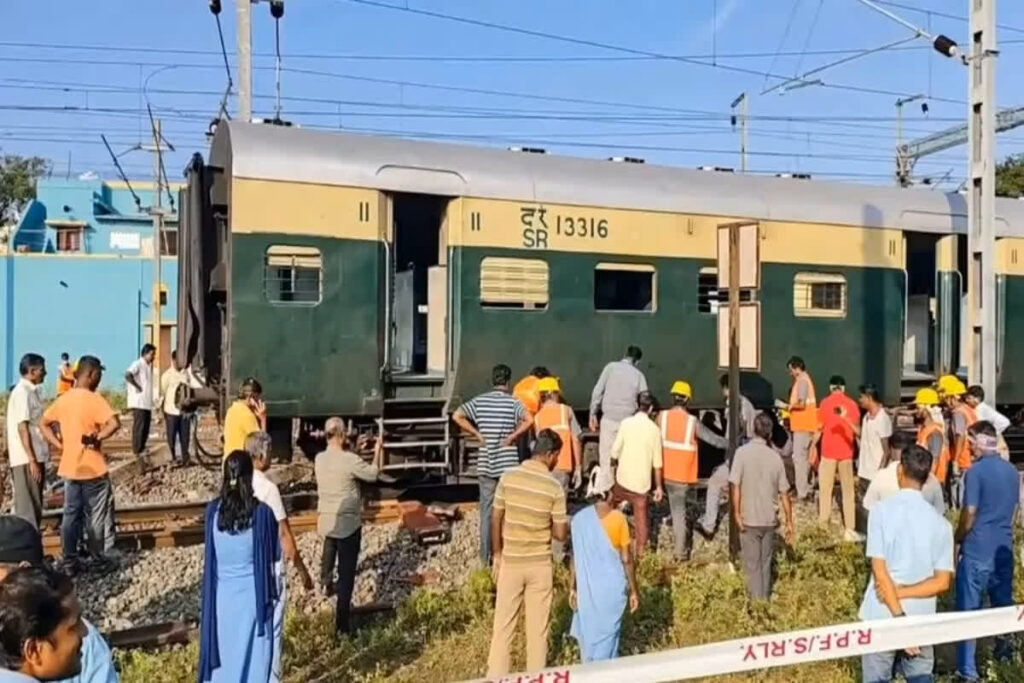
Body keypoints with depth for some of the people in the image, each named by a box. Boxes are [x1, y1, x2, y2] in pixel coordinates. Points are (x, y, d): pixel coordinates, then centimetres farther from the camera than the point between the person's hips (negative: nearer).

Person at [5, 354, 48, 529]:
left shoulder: (31, 391, 14)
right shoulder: (22, 392, -14)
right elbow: (22, 427, -19)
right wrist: (32, 460, -21)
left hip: (35, 457, 9)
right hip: (27, 459, -9)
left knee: (35, 507, 14)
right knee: (27, 508, -5)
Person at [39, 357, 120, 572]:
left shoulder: (63, 399, 5)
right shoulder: (94, 399, -17)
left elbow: (44, 424, 16)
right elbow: (115, 423, -32)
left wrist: (59, 445, 9)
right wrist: (97, 437, -17)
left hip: (69, 468, 6)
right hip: (93, 469, -6)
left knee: (71, 515, 13)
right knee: (98, 516, 7)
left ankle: (70, 561, 18)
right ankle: (101, 560, 16)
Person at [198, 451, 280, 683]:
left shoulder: (213, 510, -6)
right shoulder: (262, 512, -17)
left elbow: (212, 554, 6)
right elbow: (274, 554, -7)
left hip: (222, 595, 3)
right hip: (253, 595, -3)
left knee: (223, 653, 17)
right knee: (254, 655, 10)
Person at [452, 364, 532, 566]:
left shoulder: (479, 400, 2)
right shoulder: (513, 402, -6)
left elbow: (457, 416, -5)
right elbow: (529, 420, -23)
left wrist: (477, 433, -1)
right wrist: (513, 436, -11)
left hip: (486, 464, 2)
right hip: (508, 464, -2)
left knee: (486, 511, 10)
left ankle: (485, 558, 14)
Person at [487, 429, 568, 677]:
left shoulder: (508, 478, -8)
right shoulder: (554, 487, -14)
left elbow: (496, 521, -1)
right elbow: (560, 534, -10)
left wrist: (497, 554, 11)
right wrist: (565, 525, 14)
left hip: (510, 561, 2)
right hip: (539, 563, -2)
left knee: (503, 622, 11)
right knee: (538, 625, 12)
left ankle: (496, 675, 17)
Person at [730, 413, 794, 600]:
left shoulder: (742, 452, -10)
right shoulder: (775, 456, -2)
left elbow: (736, 486, -16)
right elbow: (784, 493, 1)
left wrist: (737, 514, -9)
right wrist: (789, 523, 9)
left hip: (749, 519, -3)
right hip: (770, 519, 3)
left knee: (753, 565, 7)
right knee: (766, 563, 17)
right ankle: (766, 599, 23)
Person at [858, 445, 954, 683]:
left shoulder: (881, 510, -9)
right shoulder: (940, 522, 1)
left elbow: (880, 571, -14)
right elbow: (942, 582, -4)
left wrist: (899, 617, -13)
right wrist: (902, 592, -7)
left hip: (882, 616, -3)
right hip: (921, 619, 3)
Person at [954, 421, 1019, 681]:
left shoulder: (976, 471, -17)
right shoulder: (1012, 471, 4)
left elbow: (969, 515, -15)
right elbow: (1014, 511, 13)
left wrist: (958, 539, 2)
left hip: (978, 550, -6)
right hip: (1004, 548, 6)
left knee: (969, 610, 1)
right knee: (1003, 604, 23)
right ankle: (1003, 647, 42)